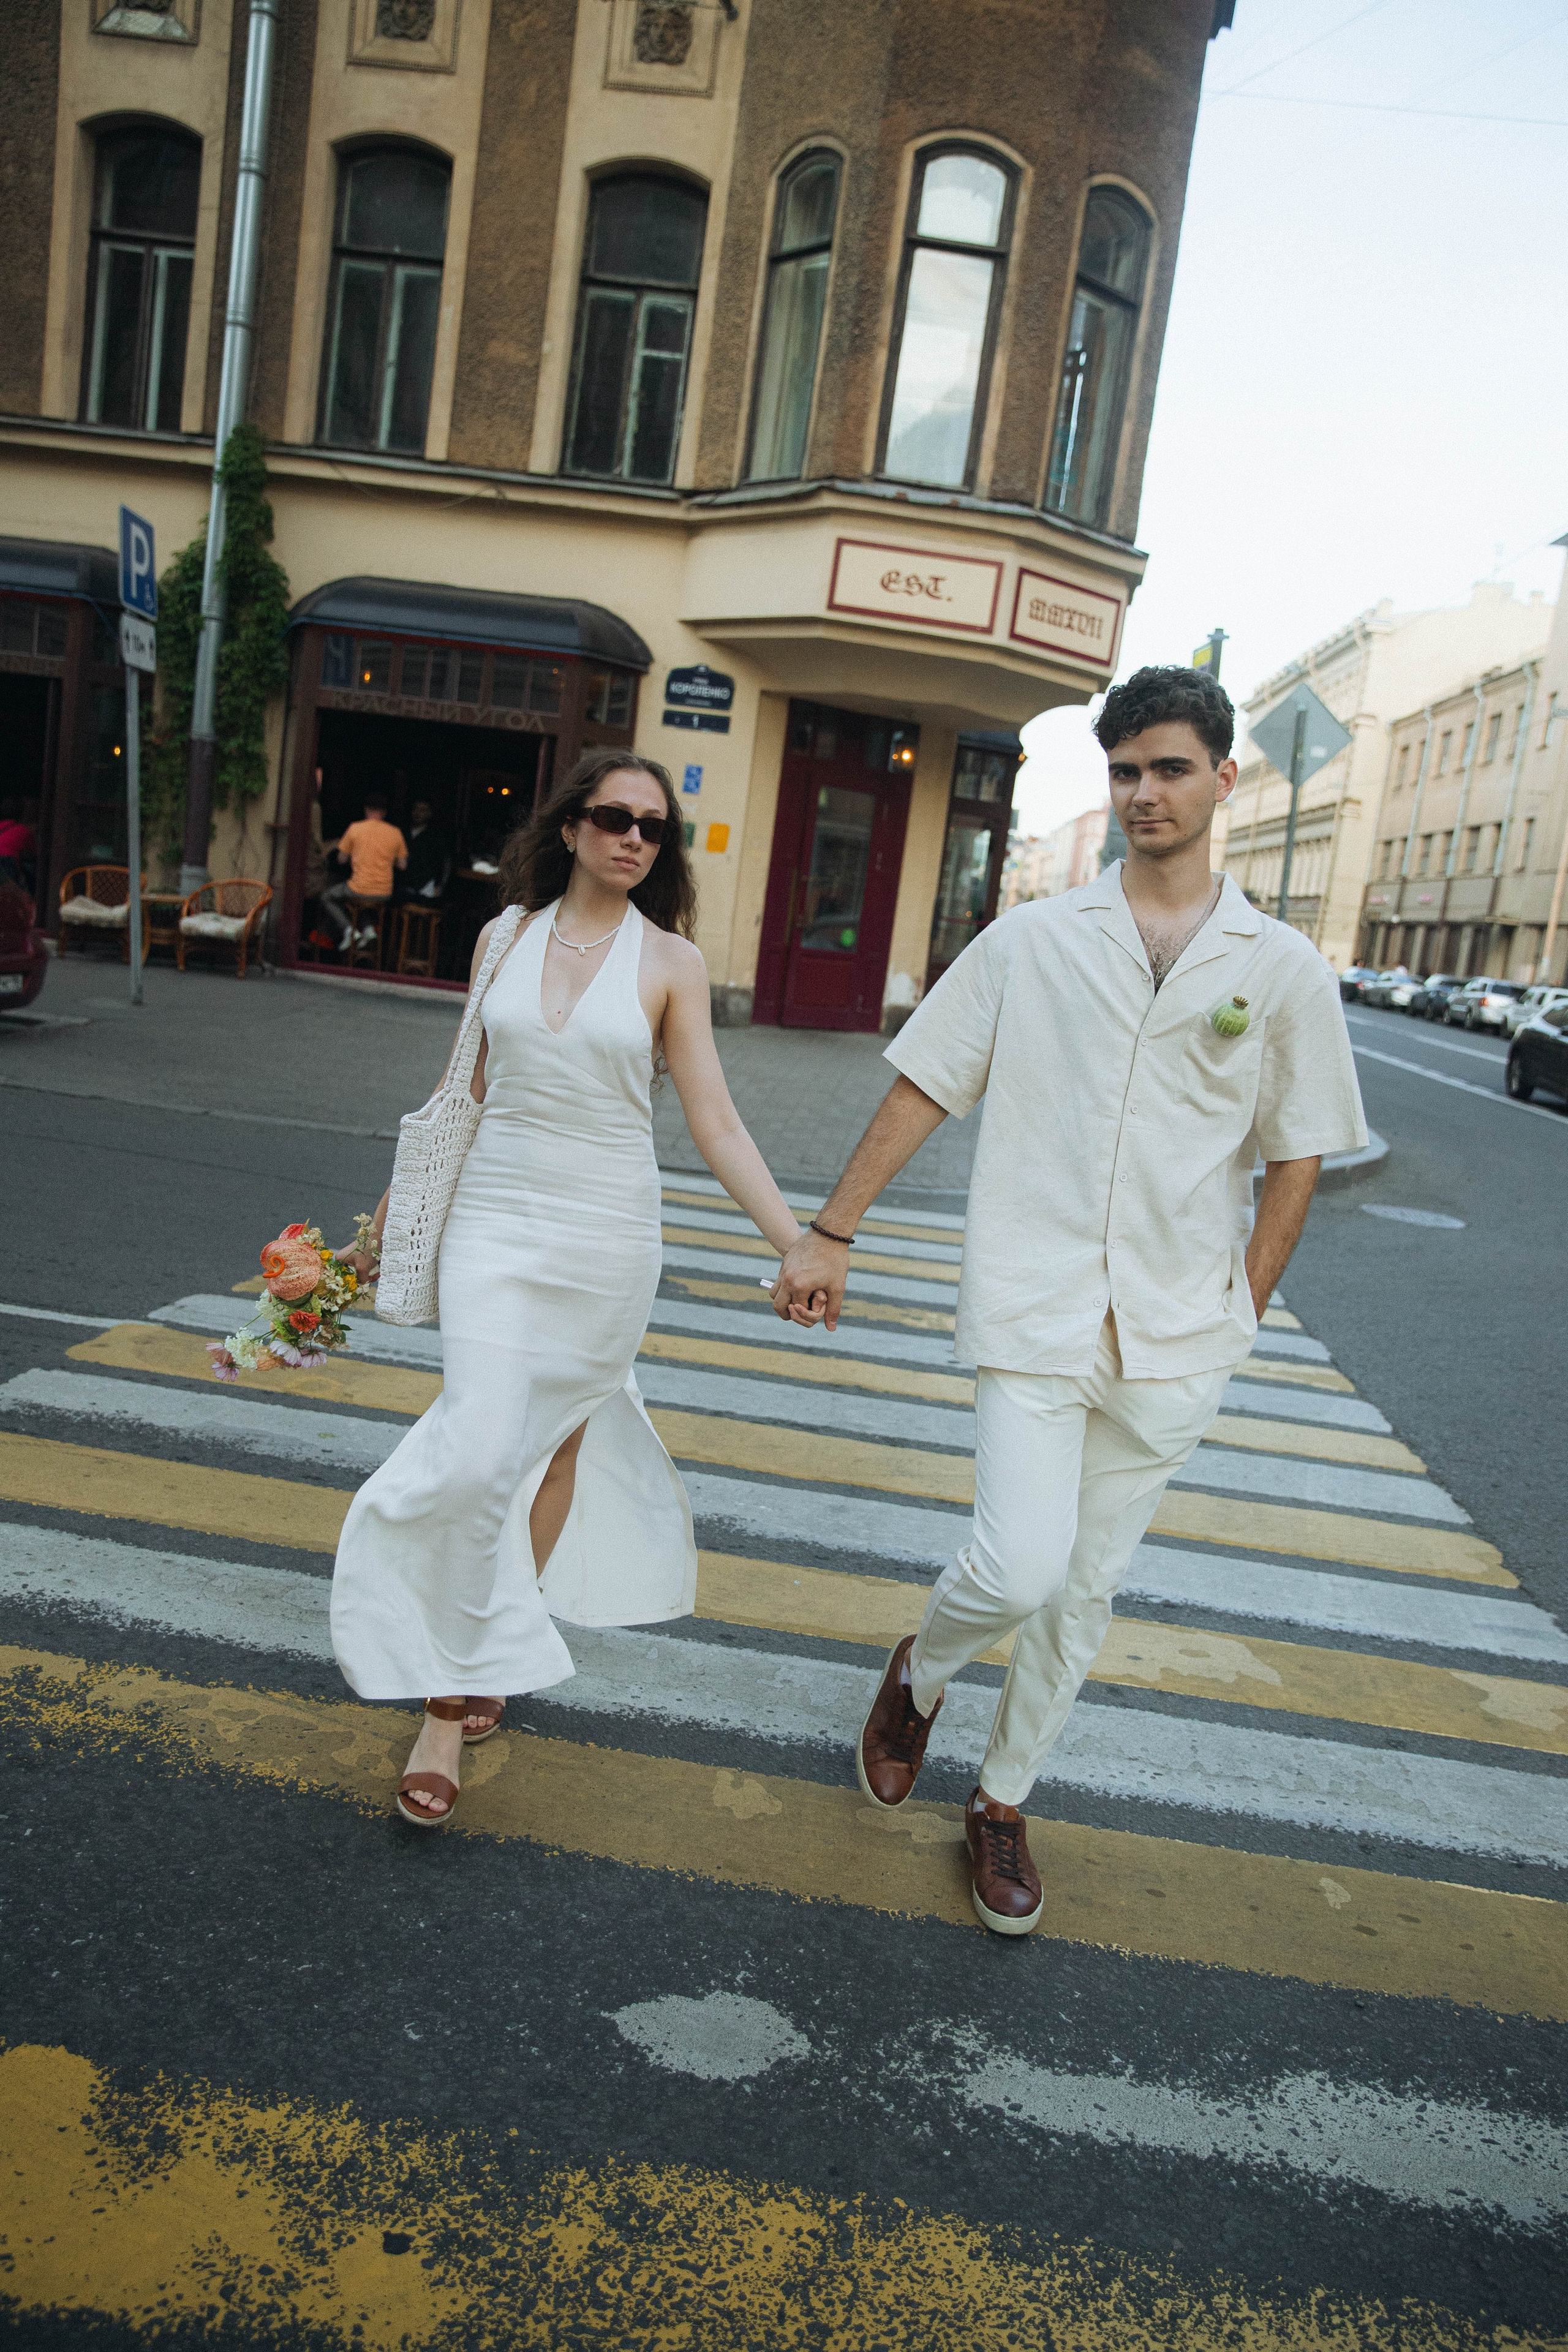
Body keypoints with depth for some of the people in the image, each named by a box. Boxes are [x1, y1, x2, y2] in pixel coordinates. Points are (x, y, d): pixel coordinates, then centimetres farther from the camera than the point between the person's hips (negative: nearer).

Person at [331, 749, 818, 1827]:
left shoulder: (670, 960, -2)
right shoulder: (502, 939, 5)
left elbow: (717, 1124, -5)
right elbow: (467, 1093, 14)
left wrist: (799, 1242, -15)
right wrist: (392, 1213, 19)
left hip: (607, 1237, -1)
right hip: (494, 1221, 1)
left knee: (555, 1447, 10)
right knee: (477, 1455, -11)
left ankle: (478, 1664, 32)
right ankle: (454, 1687, 6)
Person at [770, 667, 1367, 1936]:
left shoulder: (1284, 968, 3)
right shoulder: (1032, 940, 2)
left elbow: (1296, 1156, 8)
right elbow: (924, 1089, 4)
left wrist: (1241, 1312, 5)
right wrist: (831, 1231, 2)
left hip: (1174, 1337, 2)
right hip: (1035, 1308, -1)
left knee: (1087, 1592, 12)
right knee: (1019, 1570, -11)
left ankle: (1003, 1803, 34)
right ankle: (916, 1678, 24)